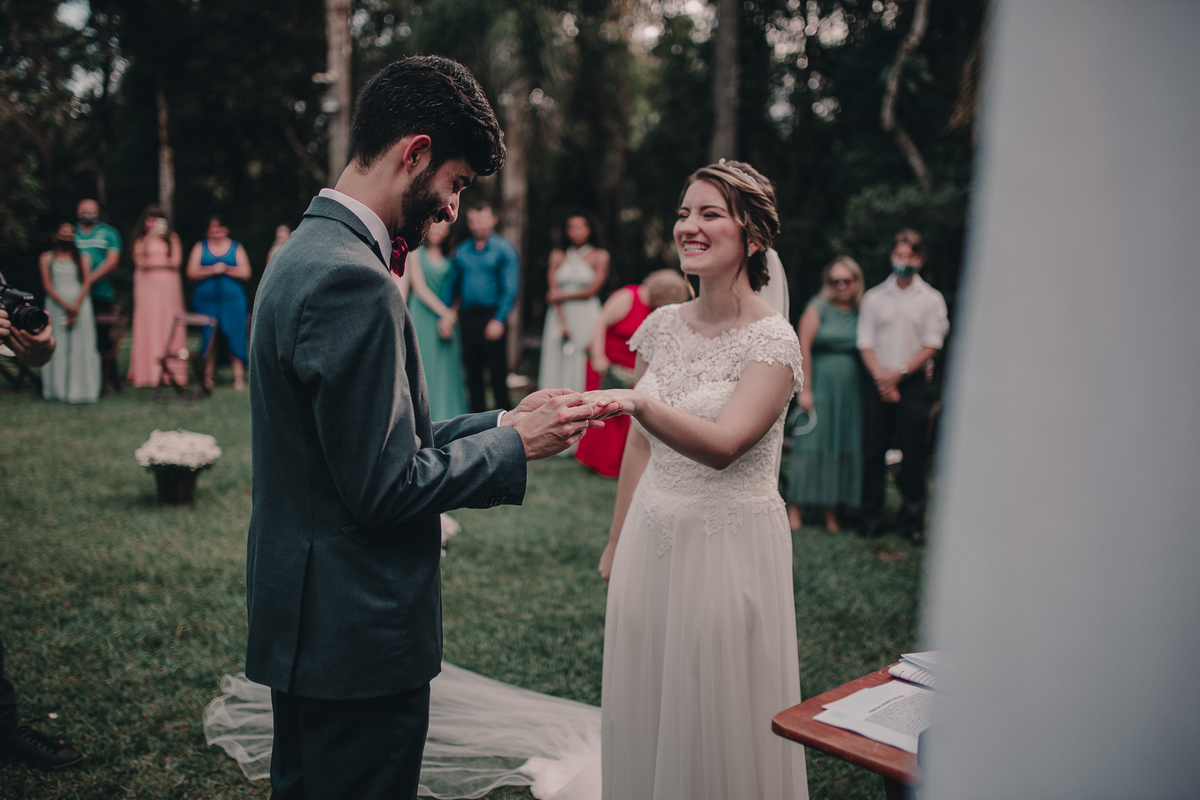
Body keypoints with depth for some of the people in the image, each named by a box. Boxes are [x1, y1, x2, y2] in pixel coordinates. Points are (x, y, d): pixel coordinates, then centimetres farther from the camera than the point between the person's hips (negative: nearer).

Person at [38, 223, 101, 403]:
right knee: (57, 346, -2)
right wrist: (65, 306, -13)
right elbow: (47, 285, -1)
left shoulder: (82, 258, 11)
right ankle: (57, 389, 2)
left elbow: (87, 282, 0)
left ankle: (81, 389, 3)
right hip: (56, 305, 0)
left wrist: (76, 306, -14)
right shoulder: (46, 258, 8)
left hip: (80, 304, 1)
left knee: (82, 346, -2)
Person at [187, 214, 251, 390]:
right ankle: (207, 376, 8)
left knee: (234, 335, -6)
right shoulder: (200, 247, 10)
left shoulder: (236, 248, 9)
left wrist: (226, 269, -13)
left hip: (232, 299, -1)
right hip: (206, 300, 1)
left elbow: (245, 273, 0)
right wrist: (212, 270, -13)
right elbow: (191, 273, 0)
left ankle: (238, 377, -4)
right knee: (208, 337, 0)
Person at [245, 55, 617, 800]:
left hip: (306, 620, 10)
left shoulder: (307, 254, 9)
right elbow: (385, 487, -24)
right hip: (357, 637, -10)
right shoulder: (352, 281, -24)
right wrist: (515, 444, -11)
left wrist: (500, 422, 7)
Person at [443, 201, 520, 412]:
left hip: (491, 318, -4)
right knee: (472, 369, 9)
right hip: (467, 317, 4)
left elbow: (510, 289, -8)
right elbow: (452, 285, 14)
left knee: (497, 369, -1)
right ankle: (478, 414, 19)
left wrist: (499, 320, -16)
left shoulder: (504, 249, -2)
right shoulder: (461, 251, 11)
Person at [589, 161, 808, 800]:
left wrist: (638, 401, -44)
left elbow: (724, 445, -28)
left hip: (731, 544, -5)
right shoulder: (662, 324, 4)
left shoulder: (773, 340, -13)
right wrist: (617, 542, 15)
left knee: (718, 720, 7)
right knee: (641, 708, 15)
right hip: (653, 536, 5)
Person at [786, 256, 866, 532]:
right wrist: (804, 389, -11)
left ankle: (832, 512, 12)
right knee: (811, 444, -2)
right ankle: (794, 507, 5)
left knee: (845, 447, 4)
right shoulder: (817, 308, 0)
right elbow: (803, 347, -5)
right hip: (820, 385, -3)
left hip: (851, 390, 3)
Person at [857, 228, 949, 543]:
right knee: (873, 453, 0)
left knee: (913, 455, -1)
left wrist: (901, 372, -11)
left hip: (914, 384, -1)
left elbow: (932, 345, 0)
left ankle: (912, 522, 8)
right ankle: (871, 520, 10)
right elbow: (865, 343, 5)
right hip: (878, 384, 1)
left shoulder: (931, 299, 7)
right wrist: (881, 375, -10)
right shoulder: (873, 297, 11)